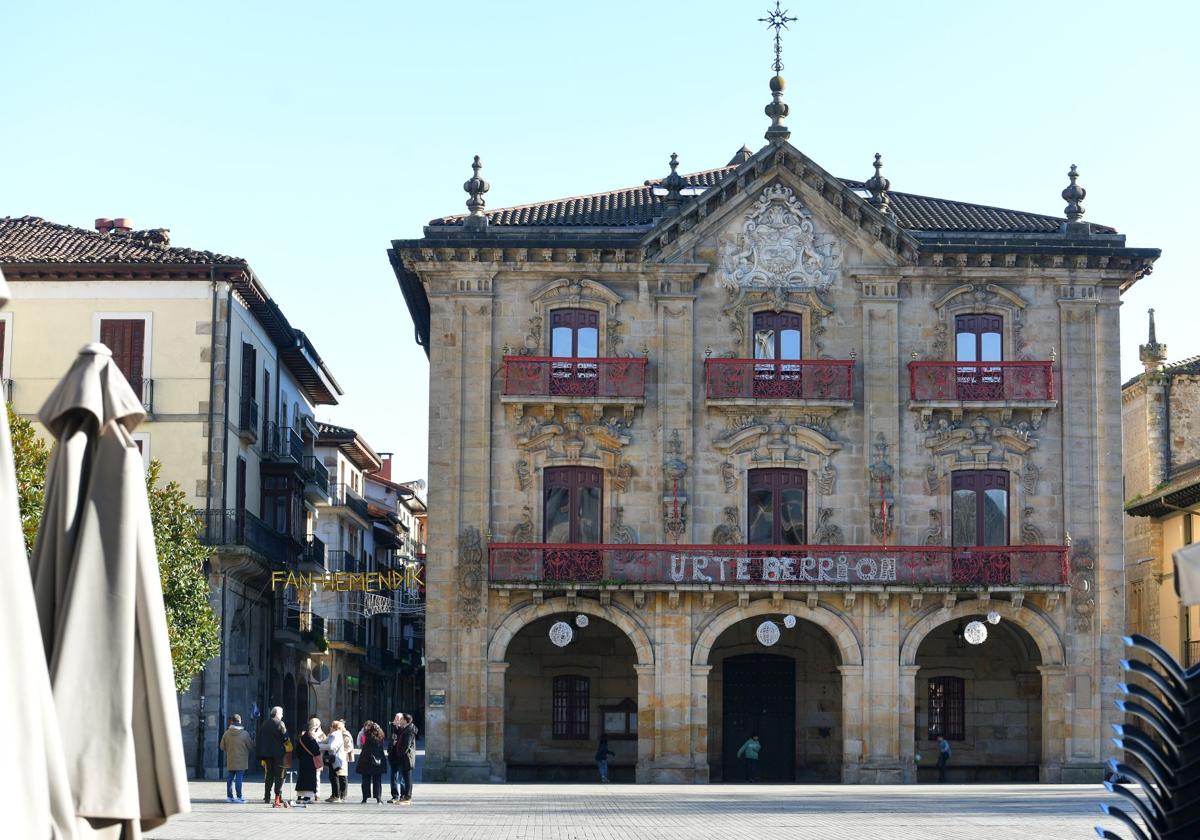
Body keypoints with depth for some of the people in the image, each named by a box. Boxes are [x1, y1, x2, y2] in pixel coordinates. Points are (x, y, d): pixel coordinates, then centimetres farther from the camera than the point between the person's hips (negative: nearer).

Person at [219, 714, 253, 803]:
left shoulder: (226, 733, -3)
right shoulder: (244, 734, -12)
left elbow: (222, 747, 5)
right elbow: (251, 746, -4)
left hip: (230, 761, 3)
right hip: (241, 761, -3)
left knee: (230, 778, 13)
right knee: (239, 779, -3)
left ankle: (229, 796, 18)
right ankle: (239, 797, -4)